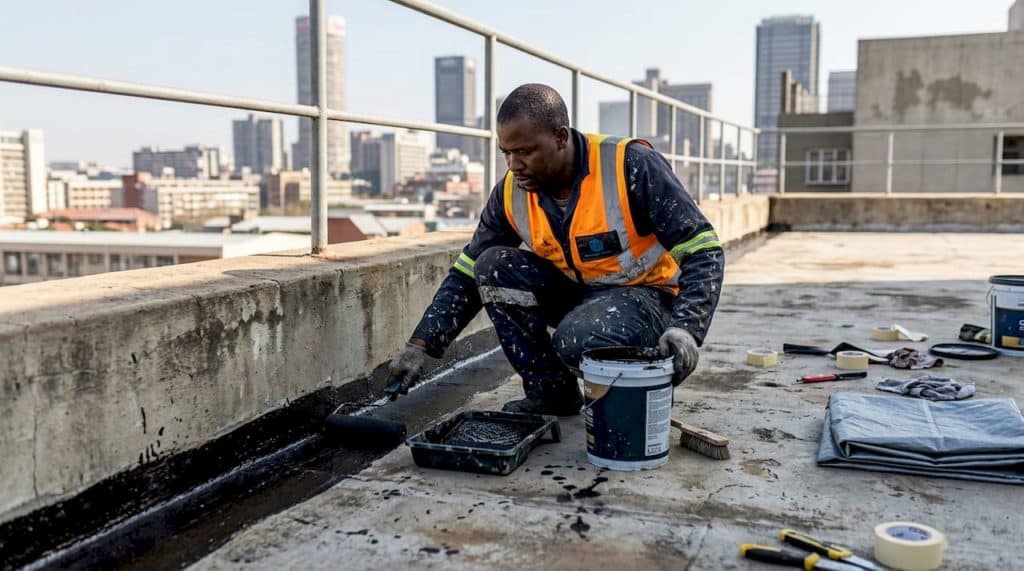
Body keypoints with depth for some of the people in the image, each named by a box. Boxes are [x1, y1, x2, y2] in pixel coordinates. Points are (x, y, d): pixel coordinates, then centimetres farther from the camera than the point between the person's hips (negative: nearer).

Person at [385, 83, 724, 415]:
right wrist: (419, 346, -10)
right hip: (576, 294, 6)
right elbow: (468, 275, -1)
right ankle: (551, 392, -5)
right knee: (494, 266, -16)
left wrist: (684, 329, -36)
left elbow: (702, 250, -21)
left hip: (646, 294, -5)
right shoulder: (511, 194, -8)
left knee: (578, 338, -35)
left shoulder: (631, 166, -23)